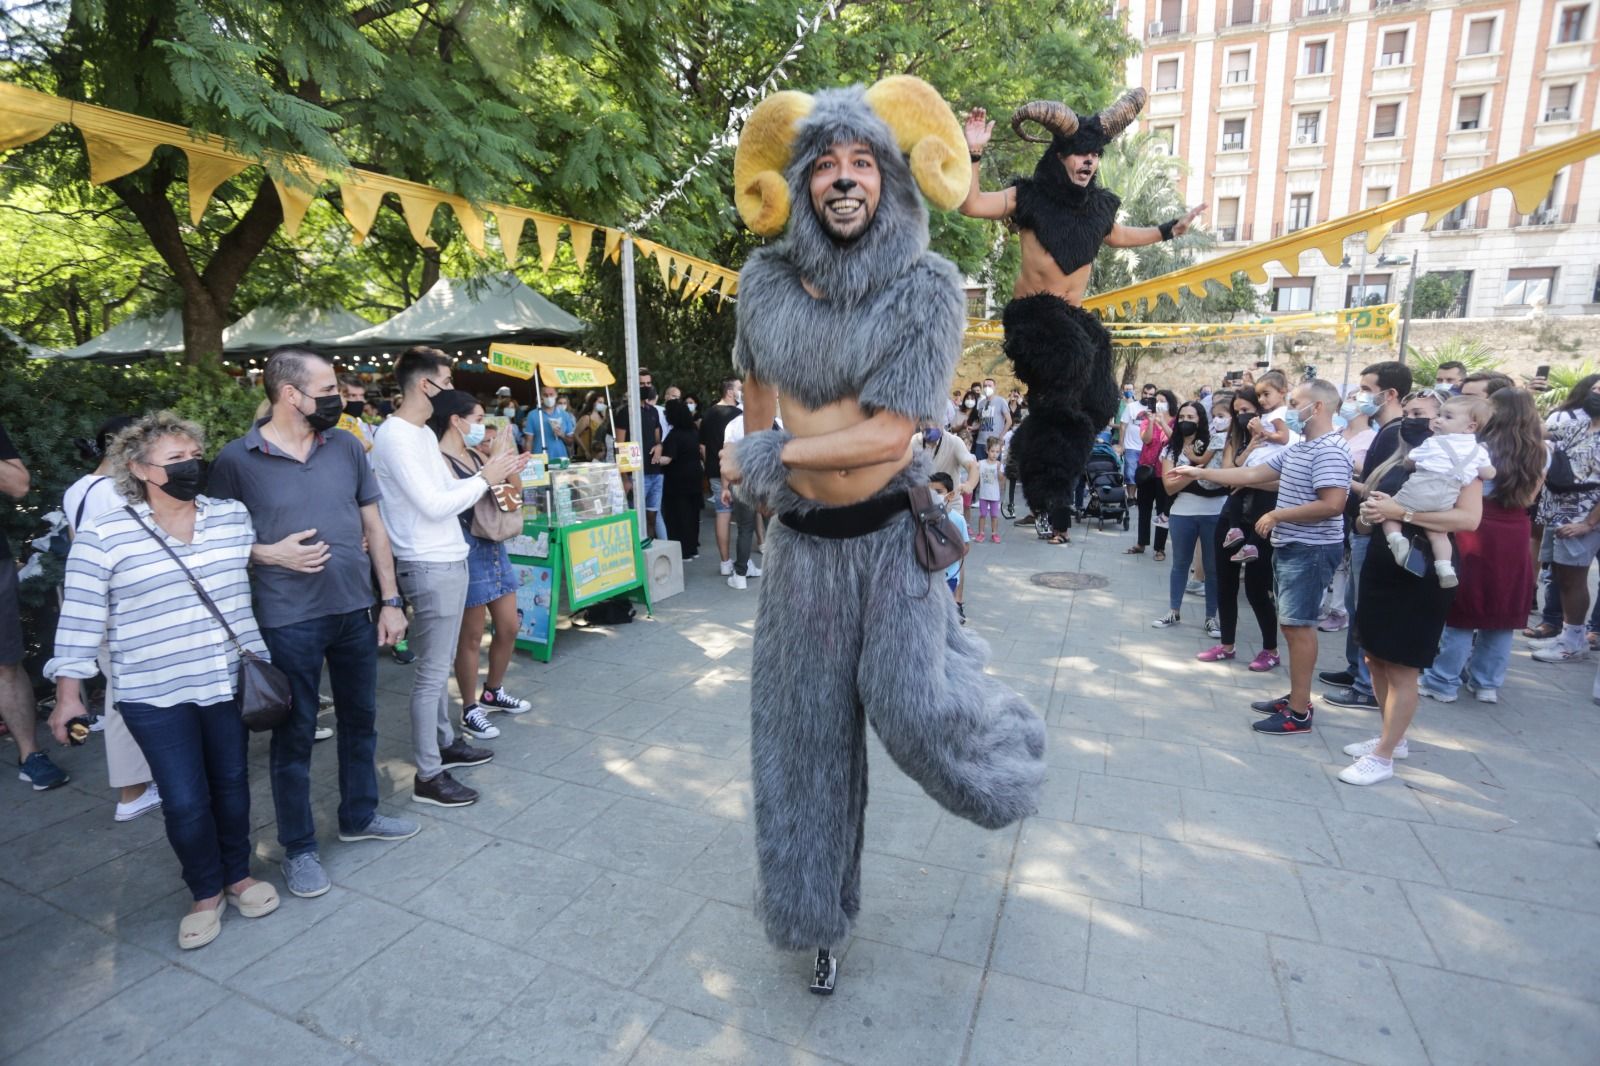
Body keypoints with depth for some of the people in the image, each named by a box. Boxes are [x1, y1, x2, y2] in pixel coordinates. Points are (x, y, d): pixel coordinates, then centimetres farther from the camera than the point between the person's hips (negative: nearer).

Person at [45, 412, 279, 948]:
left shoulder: (234, 517, 1)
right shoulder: (102, 536, -8)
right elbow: (81, 619, -4)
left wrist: (266, 662, 11)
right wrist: (68, 694, -4)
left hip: (230, 682, 3)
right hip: (155, 696, -2)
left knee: (231, 782, 14)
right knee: (184, 801, 2)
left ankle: (238, 875, 34)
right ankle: (206, 892, 25)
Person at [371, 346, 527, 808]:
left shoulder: (424, 433, 14)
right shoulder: (396, 437, -17)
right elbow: (433, 505, -22)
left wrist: (492, 474, 5)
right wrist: (484, 480, -12)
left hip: (450, 562, 10)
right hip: (429, 568, -10)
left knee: (440, 665, 20)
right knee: (432, 672, -2)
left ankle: (446, 743, 35)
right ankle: (428, 776, 9)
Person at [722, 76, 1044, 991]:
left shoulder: (924, 285, -11)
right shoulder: (766, 281, -1)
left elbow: (891, 435, -18)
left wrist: (766, 458, -13)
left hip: (890, 533, -3)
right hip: (805, 541, 3)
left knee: (909, 706, -11)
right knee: (807, 729, 9)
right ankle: (818, 917, 33)